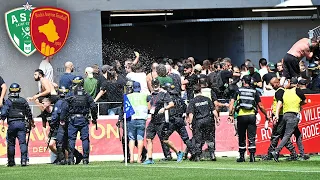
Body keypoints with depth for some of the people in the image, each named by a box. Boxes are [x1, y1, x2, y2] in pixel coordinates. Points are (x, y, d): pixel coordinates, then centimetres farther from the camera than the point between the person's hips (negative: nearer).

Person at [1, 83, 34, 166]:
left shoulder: (8, 101, -3)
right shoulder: (23, 101, 8)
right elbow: (29, 113, 15)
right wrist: (31, 122, 29)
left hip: (12, 124, -2)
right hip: (22, 123, 2)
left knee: (11, 143, 9)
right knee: (22, 142, -1)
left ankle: (11, 162, 14)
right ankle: (24, 160, -15)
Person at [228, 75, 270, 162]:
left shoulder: (238, 91, 7)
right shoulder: (254, 91, 8)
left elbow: (231, 103, -3)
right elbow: (260, 106, 9)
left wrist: (231, 115, -6)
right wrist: (266, 115, 21)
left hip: (241, 116, 0)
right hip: (251, 115, 0)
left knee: (241, 137, 10)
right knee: (251, 137, 1)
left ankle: (242, 156, 13)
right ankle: (252, 156, -8)